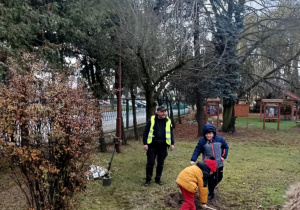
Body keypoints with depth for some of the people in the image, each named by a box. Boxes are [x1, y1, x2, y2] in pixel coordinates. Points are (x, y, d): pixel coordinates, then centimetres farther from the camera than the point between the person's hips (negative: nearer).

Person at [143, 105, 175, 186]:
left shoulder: (168, 121, 5)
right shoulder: (152, 120, -4)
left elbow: (171, 133, 12)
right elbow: (146, 132, -3)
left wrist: (172, 143, 5)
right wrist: (145, 143, -8)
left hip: (163, 146, 3)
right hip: (152, 146, -3)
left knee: (160, 164, 11)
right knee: (150, 163, 1)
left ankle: (158, 179, 26)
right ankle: (148, 180, 15)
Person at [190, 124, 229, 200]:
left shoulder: (220, 139, -6)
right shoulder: (202, 141, -12)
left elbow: (226, 147, 8)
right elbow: (197, 151, -14)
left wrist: (223, 156, -2)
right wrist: (193, 160, -26)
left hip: (219, 163, 2)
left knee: (219, 177, 14)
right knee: (210, 178, 2)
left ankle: (214, 184, 47)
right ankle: (211, 193, 20)